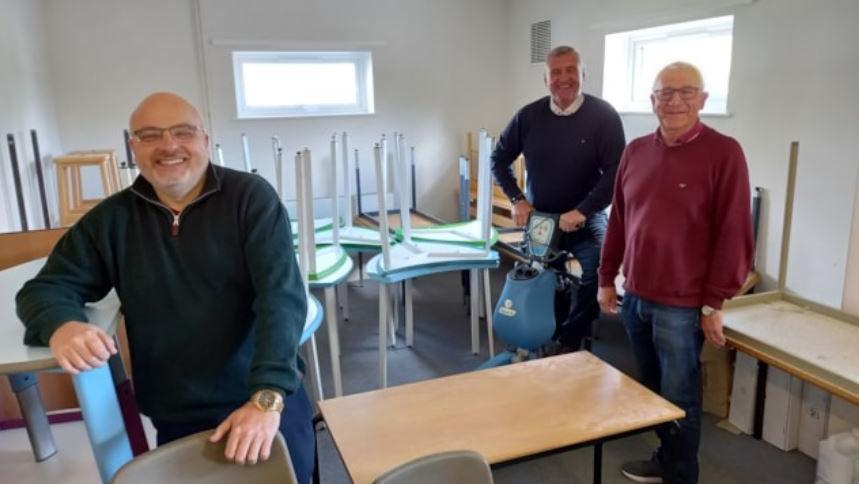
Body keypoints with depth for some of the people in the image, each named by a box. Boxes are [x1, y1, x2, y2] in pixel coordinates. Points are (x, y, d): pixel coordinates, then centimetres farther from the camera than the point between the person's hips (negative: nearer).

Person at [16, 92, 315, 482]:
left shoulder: (251, 197, -9)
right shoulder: (111, 219, 3)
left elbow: (281, 294, -17)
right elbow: (46, 288, 7)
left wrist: (268, 396, -28)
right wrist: (60, 325, -18)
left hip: (270, 399, -2)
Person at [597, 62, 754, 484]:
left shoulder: (724, 153, -9)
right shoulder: (636, 151, 7)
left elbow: (733, 236, -11)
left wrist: (714, 304, -12)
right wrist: (607, 278, 12)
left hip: (682, 306, -5)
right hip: (635, 296, 5)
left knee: (678, 398, 8)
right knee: (652, 389, 19)